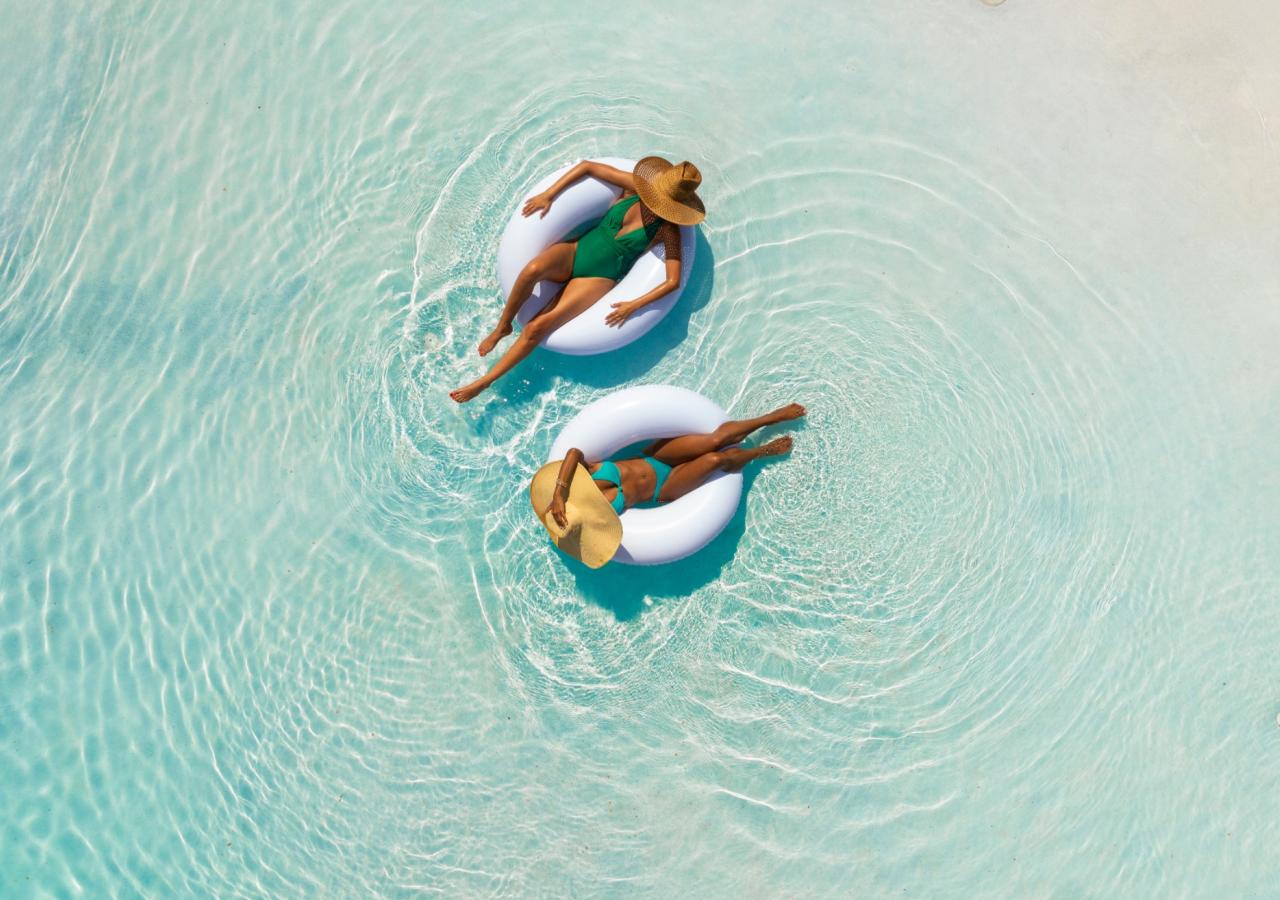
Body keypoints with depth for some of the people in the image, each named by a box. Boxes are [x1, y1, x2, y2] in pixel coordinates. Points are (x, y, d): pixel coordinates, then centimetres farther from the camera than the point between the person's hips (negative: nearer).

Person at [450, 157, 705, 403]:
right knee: (533, 269, -32)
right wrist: (548, 195, -6)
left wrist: (634, 306, -22)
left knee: (536, 328, -19)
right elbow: (587, 167, 2)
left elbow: (673, 281, -14)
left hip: (598, 279, -3)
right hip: (576, 251, 3)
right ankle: (502, 326, -8)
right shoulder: (636, 186, -3)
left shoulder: (668, 229, -11)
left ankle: (485, 381, -8)